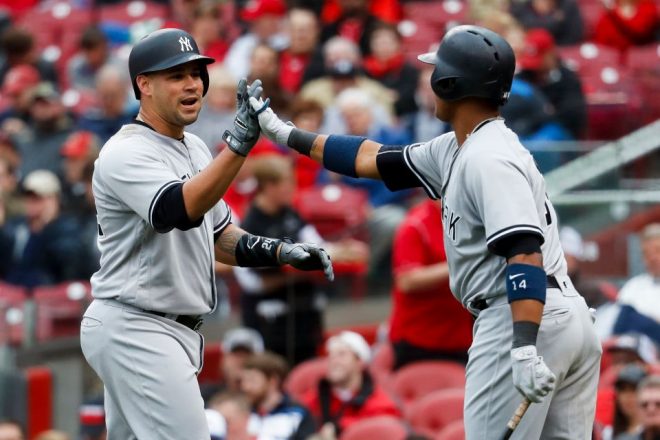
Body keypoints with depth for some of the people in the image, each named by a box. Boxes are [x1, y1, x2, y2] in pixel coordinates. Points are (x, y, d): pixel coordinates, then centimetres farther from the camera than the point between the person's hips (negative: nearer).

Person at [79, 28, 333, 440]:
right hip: (136, 329, -10)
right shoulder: (126, 153, -15)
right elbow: (179, 211, -32)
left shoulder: (194, 148, 14)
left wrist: (282, 252, 5)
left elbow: (217, 235, 22)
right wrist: (239, 142, -41)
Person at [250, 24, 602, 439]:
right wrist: (288, 135, 32)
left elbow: (525, 251, -25)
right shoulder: (456, 150, 17)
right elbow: (375, 159, 27)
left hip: (529, 320, -10)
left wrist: (525, 349, -34)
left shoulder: (489, 159, -14)